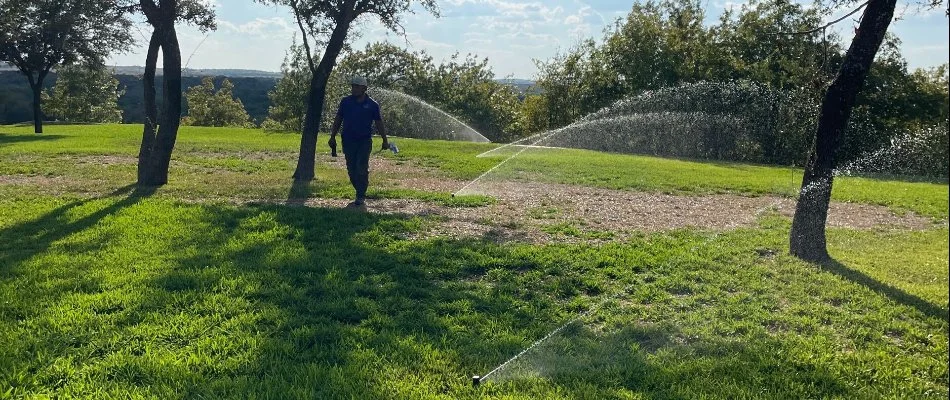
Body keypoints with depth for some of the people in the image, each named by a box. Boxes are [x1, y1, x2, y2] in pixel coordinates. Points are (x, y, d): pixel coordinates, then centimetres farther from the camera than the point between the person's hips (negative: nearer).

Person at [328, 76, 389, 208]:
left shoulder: (372, 104, 1)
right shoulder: (345, 102, 5)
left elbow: (379, 123, 7)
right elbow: (338, 119, 10)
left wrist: (385, 140, 6)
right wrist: (333, 136, 7)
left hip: (365, 141, -3)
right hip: (348, 141, 3)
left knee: (362, 169, -9)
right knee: (351, 170, 5)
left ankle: (360, 198, -2)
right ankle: (361, 194, 20)